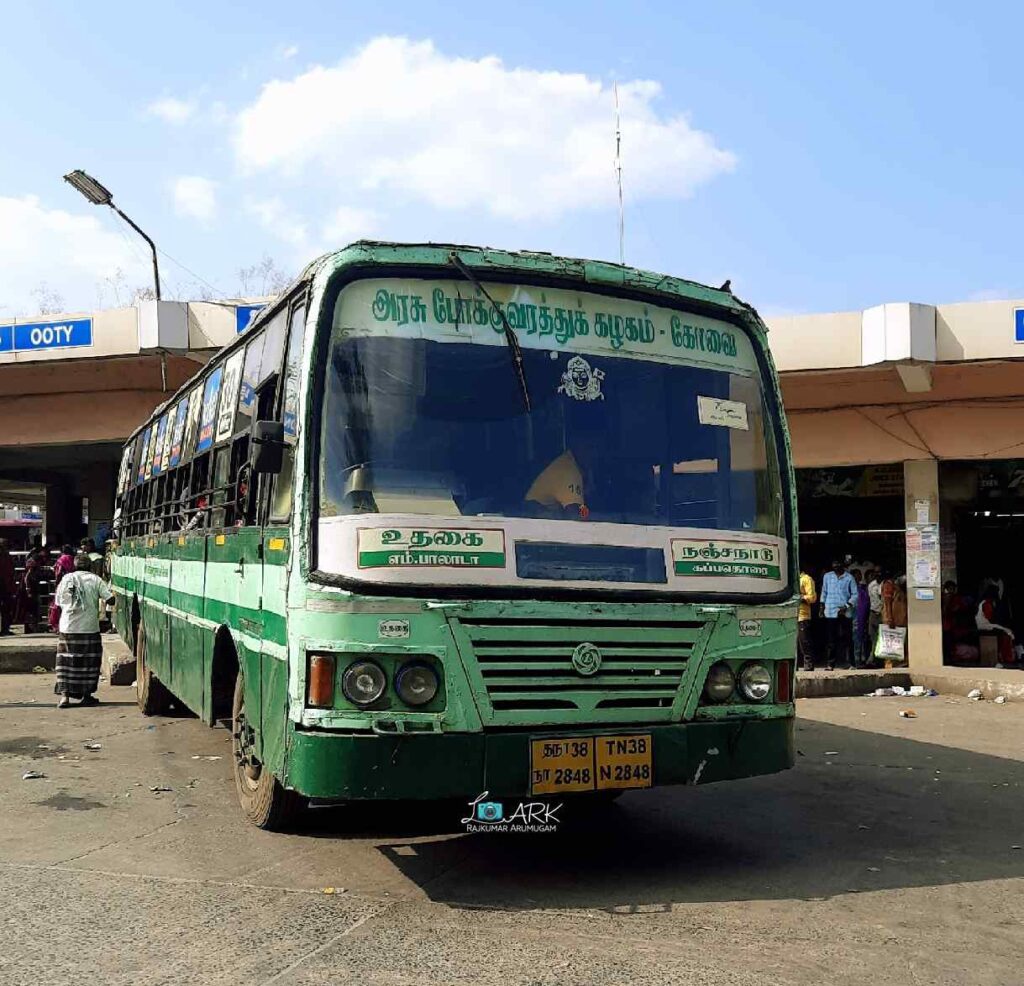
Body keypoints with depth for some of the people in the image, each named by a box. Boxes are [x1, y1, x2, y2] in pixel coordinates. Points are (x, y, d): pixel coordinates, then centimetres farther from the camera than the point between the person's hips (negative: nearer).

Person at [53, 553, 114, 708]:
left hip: (68, 627, 2)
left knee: (66, 660, 7)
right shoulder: (95, 580, -3)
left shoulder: (66, 579, 5)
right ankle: (86, 695, 11)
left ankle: (64, 695, -1)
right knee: (89, 661, 8)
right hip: (89, 627, -2)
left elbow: (59, 603, 10)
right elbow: (110, 598, -10)